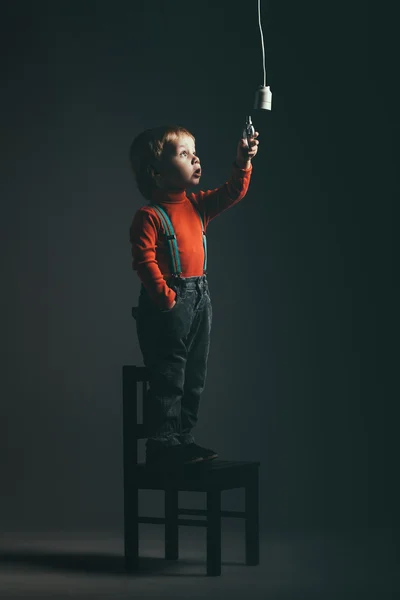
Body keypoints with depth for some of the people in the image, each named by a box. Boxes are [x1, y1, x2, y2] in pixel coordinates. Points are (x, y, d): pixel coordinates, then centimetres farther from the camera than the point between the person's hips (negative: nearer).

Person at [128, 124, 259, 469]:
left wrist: (243, 163, -2)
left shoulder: (198, 206, 11)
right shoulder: (149, 217, -13)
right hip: (169, 305, -8)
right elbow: (145, 261, -18)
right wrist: (167, 298, -22)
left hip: (200, 298, 8)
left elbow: (232, 193, 13)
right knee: (168, 379, -5)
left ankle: (183, 440, 23)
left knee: (194, 377, 13)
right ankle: (162, 445, 2)